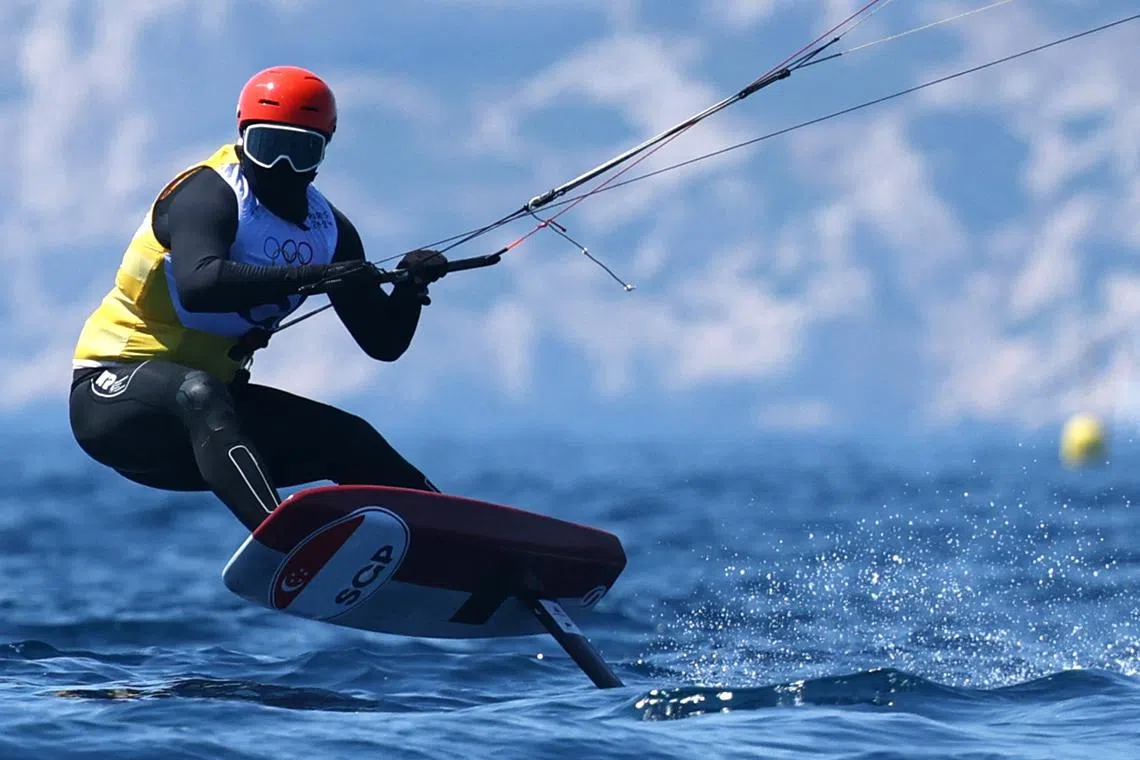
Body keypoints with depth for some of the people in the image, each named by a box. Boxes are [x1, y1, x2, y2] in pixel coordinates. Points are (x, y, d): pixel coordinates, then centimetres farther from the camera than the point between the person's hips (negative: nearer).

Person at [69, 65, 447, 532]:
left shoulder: (328, 230, 4)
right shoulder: (210, 194, -17)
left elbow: (383, 343, 5)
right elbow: (198, 284, -39)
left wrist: (411, 288, -15)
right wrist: (307, 277, -45)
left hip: (211, 398, 8)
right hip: (114, 389, -8)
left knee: (351, 442, 1)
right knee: (198, 392, -38)